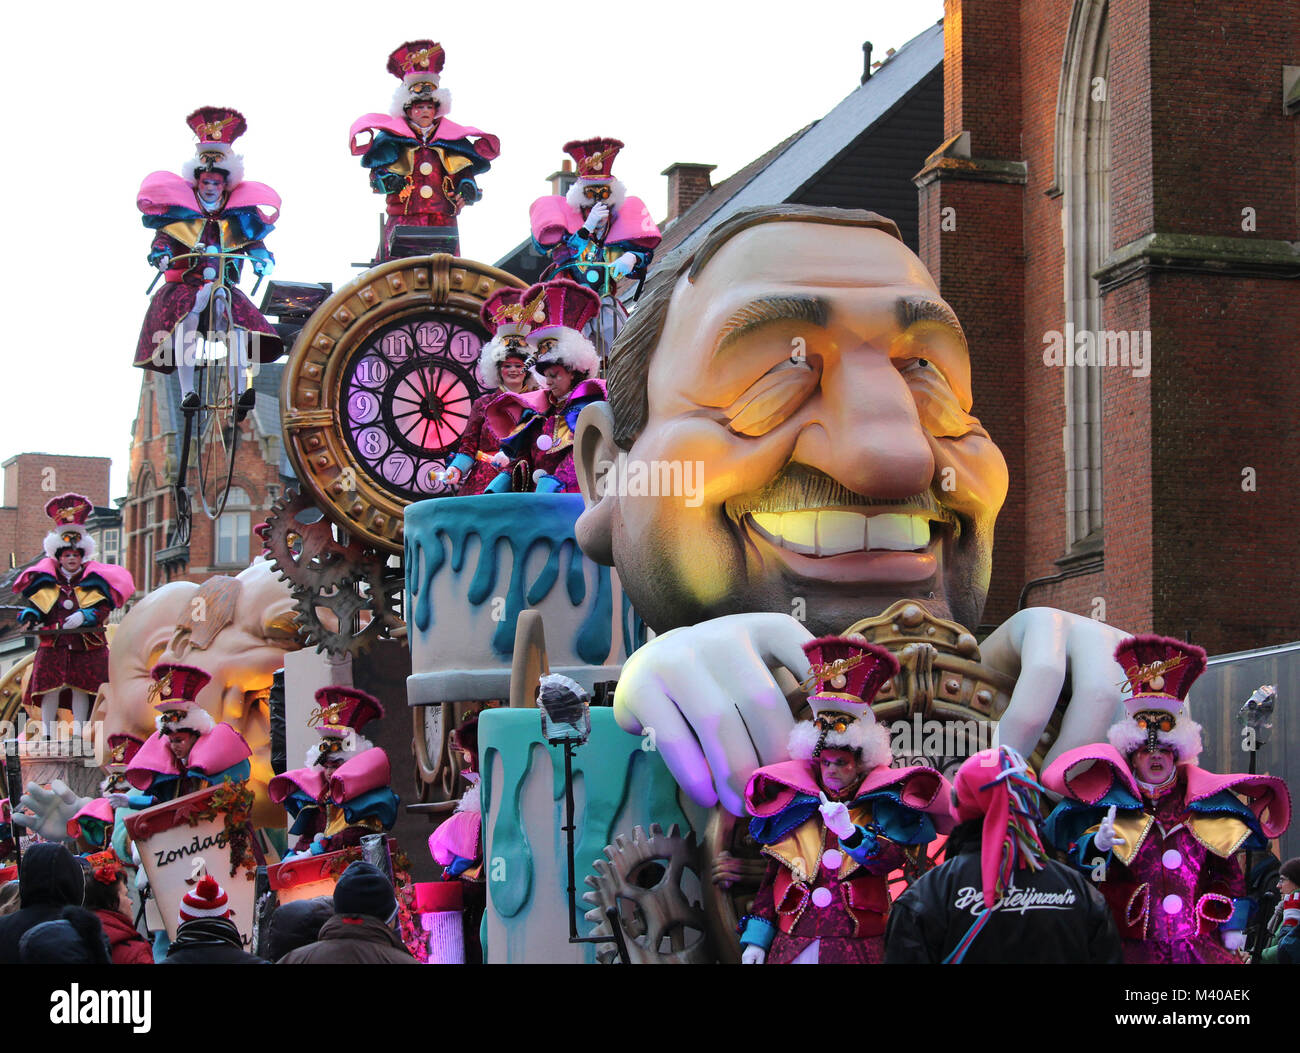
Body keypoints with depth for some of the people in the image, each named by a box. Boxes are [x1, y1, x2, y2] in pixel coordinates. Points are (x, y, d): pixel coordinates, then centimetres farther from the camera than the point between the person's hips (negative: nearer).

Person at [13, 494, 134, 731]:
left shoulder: (92, 580, 4)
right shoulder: (46, 579, 8)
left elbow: (103, 608, -3)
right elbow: (34, 604, 12)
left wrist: (84, 616, -20)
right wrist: (30, 615, -10)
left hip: (86, 644, -1)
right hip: (53, 643, 1)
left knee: (80, 689, -1)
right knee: (51, 688, -4)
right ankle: (47, 735, 5)